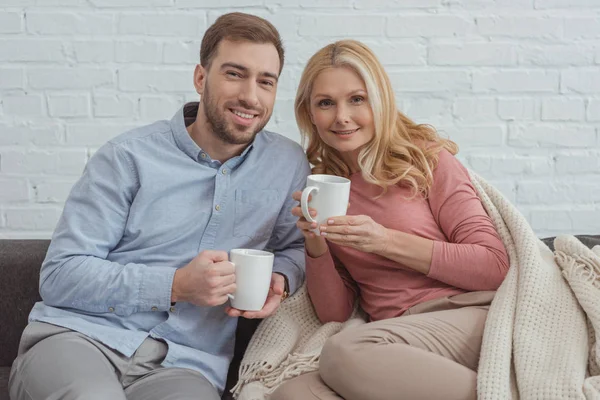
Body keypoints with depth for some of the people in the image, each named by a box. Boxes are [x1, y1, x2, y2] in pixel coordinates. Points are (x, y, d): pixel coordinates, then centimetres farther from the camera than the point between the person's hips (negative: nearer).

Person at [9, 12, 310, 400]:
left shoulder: (288, 164, 7)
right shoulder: (129, 157, -2)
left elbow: (295, 246, 23)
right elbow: (59, 276, -5)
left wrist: (279, 280, -1)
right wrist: (175, 286, -15)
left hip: (184, 364, 2)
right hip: (77, 337, -1)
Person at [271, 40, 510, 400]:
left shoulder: (426, 158, 4)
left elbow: (494, 266, -4)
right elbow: (335, 314, 12)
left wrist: (386, 241, -12)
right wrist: (315, 244, -6)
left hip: (469, 315, -4)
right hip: (400, 344, 4)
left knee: (345, 353, -32)